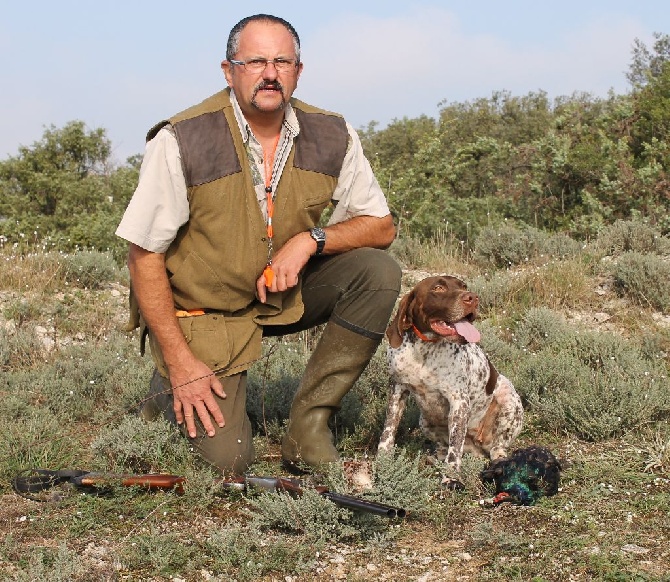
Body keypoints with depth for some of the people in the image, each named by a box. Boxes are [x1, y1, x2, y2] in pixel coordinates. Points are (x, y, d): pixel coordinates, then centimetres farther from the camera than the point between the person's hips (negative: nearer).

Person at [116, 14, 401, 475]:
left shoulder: (332, 137, -9)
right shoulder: (182, 142, -19)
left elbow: (381, 226, -1)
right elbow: (144, 255, -14)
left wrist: (309, 239, -21)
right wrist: (181, 363, -18)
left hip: (286, 293, 4)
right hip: (200, 311, -4)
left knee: (377, 271, -20)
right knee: (226, 459, -16)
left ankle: (308, 427, -11)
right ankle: (171, 390, 19)